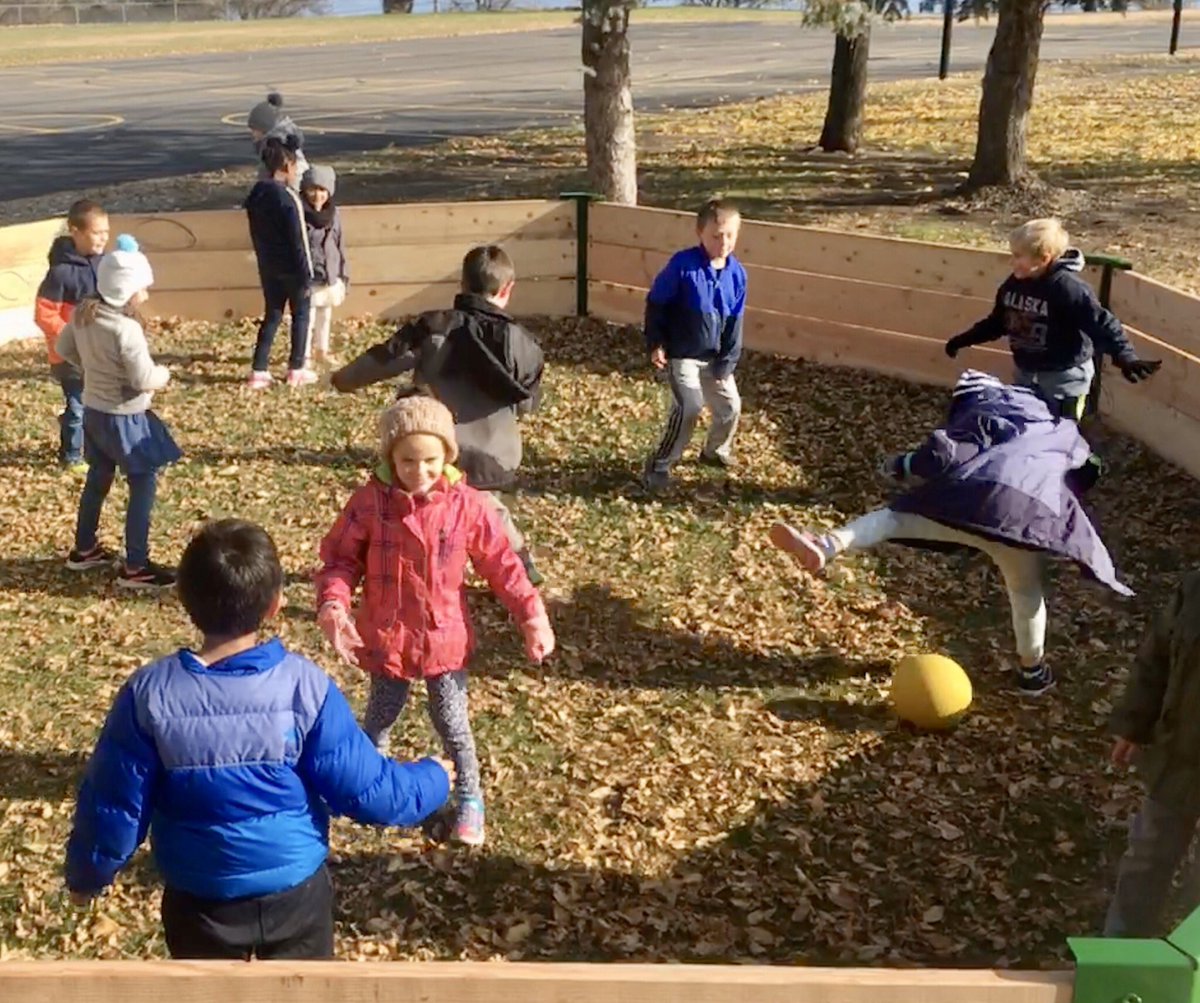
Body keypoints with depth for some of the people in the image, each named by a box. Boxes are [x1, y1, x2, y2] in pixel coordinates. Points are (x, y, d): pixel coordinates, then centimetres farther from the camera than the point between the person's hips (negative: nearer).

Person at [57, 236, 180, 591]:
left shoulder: (82, 313, -2)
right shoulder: (126, 330, -27)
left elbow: (65, 349, 13)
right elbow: (145, 381, -24)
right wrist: (164, 374, -4)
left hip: (93, 411, 9)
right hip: (123, 418, -9)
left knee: (98, 479, 24)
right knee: (144, 486, 2)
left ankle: (84, 549, 39)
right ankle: (135, 568, 6)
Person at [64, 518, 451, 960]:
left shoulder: (149, 694, -18)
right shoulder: (305, 686, -20)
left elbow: (112, 805, -8)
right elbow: (366, 789, -13)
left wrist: (86, 873, 12)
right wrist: (434, 779, 6)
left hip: (200, 902, 1)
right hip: (296, 893, 0)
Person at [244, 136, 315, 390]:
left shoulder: (255, 194, 3)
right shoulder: (288, 198, -20)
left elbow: (256, 234, 11)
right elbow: (298, 241, -19)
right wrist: (306, 275, -14)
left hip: (268, 268, 7)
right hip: (291, 269, -6)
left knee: (271, 316, 13)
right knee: (300, 315, 10)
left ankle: (259, 371, 10)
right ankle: (296, 370, 16)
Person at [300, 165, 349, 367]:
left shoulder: (333, 213, 4)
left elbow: (340, 245, 9)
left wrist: (343, 277, 9)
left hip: (330, 276, 6)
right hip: (308, 278, -6)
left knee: (325, 316, 19)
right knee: (307, 318, -2)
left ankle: (321, 350, 35)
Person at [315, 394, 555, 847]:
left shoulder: (467, 506, -12)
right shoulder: (370, 503, -14)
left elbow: (502, 564, -6)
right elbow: (340, 559, -7)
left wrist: (532, 616, -9)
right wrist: (333, 606, -25)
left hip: (445, 639, 0)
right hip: (386, 638, 0)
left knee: (453, 724, 12)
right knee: (379, 719, 20)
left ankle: (469, 799, 32)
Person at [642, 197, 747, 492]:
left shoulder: (736, 273, -5)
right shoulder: (683, 265, -19)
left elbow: (735, 322, 1)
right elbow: (655, 303, -10)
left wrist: (727, 363, -3)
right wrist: (655, 344, -12)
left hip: (714, 357, 6)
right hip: (681, 355, -6)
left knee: (730, 405, 11)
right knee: (689, 408, -18)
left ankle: (716, 451, 40)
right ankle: (659, 466, -5)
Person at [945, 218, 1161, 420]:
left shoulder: (1068, 288, -25)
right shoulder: (1013, 284, -2)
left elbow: (1102, 324, -29)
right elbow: (998, 322, 13)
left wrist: (1127, 359, -41)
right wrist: (964, 340, 19)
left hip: (1064, 375, -7)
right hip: (1025, 373, 7)